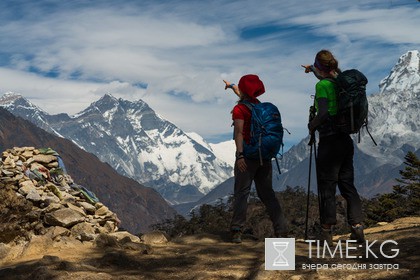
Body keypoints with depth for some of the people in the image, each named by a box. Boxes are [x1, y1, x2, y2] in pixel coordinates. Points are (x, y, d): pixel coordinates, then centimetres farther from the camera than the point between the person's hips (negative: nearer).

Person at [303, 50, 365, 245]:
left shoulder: (322, 85, -11)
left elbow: (324, 113, -22)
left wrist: (312, 125, -4)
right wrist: (313, 70, 48)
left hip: (329, 142, -7)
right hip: (346, 140, 7)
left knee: (327, 187, 1)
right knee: (347, 185, 11)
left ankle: (327, 232, 6)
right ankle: (357, 227, 6)